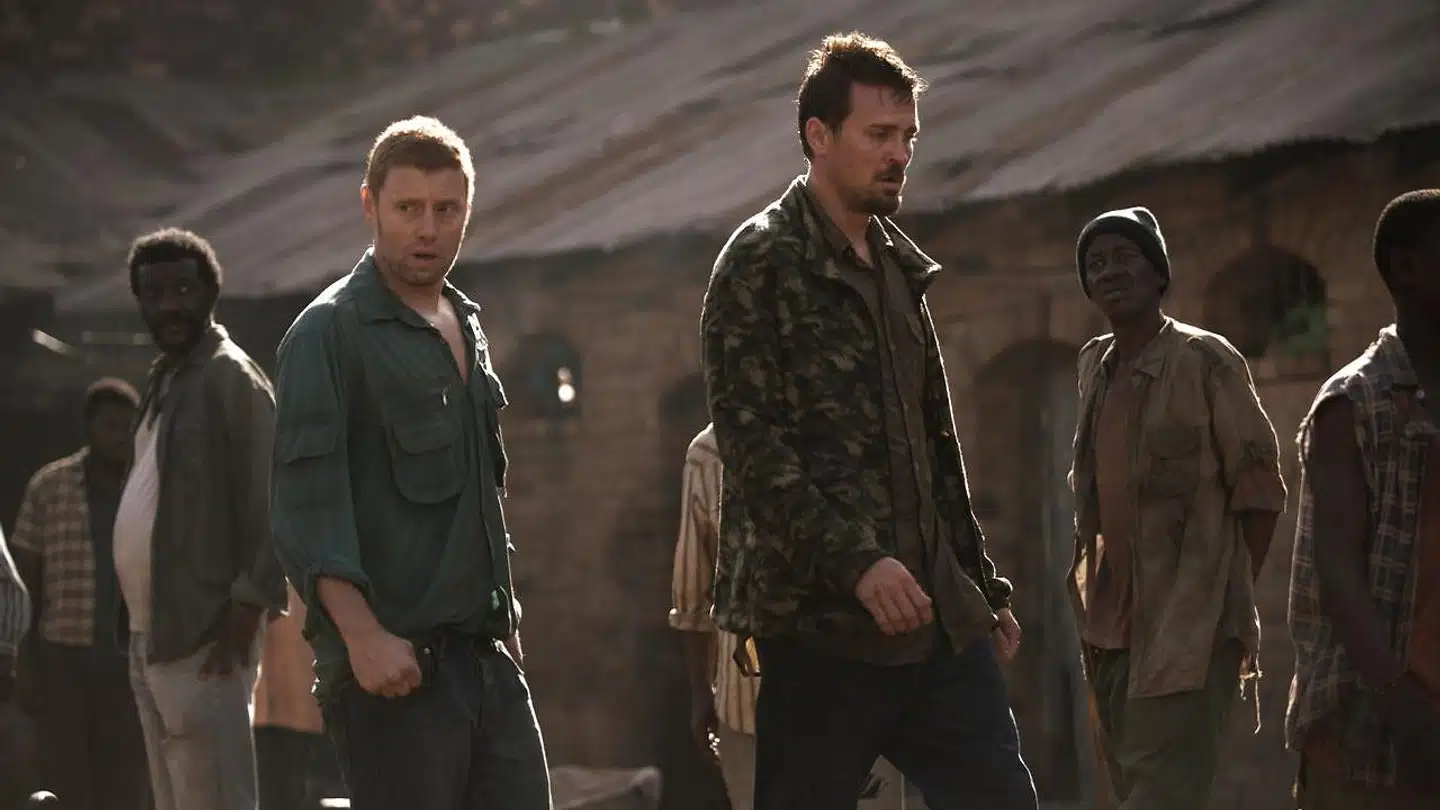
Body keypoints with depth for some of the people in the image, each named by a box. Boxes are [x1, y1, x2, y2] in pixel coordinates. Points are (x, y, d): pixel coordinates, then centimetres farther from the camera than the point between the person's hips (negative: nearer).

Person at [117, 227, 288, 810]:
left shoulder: (231, 378, -9)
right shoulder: (164, 379, 19)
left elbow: (275, 506, -16)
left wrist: (244, 615, -20)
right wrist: (141, 629, 16)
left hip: (201, 638, -10)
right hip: (152, 635, 10)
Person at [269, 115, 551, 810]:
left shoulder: (466, 327, 19)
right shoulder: (330, 331, -6)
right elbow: (305, 502, -15)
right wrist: (362, 636, -23)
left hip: (485, 650, 7)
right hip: (392, 657, -7)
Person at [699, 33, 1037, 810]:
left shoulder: (899, 266, 17)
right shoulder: (761, 263, -6)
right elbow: (751, 443, -15)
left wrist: (985, 586, 20)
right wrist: (856, 562, -23)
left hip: (938, 615, 7)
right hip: (820, 621, -7)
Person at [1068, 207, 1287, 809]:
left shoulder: (1206, 360, -7)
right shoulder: (1094, 364, 13)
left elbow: (1259, 490, -6)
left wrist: (1230, 601, -6)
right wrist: (1093, 597, 16)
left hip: (1189, 624, -7)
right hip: (1113, 623, 7)